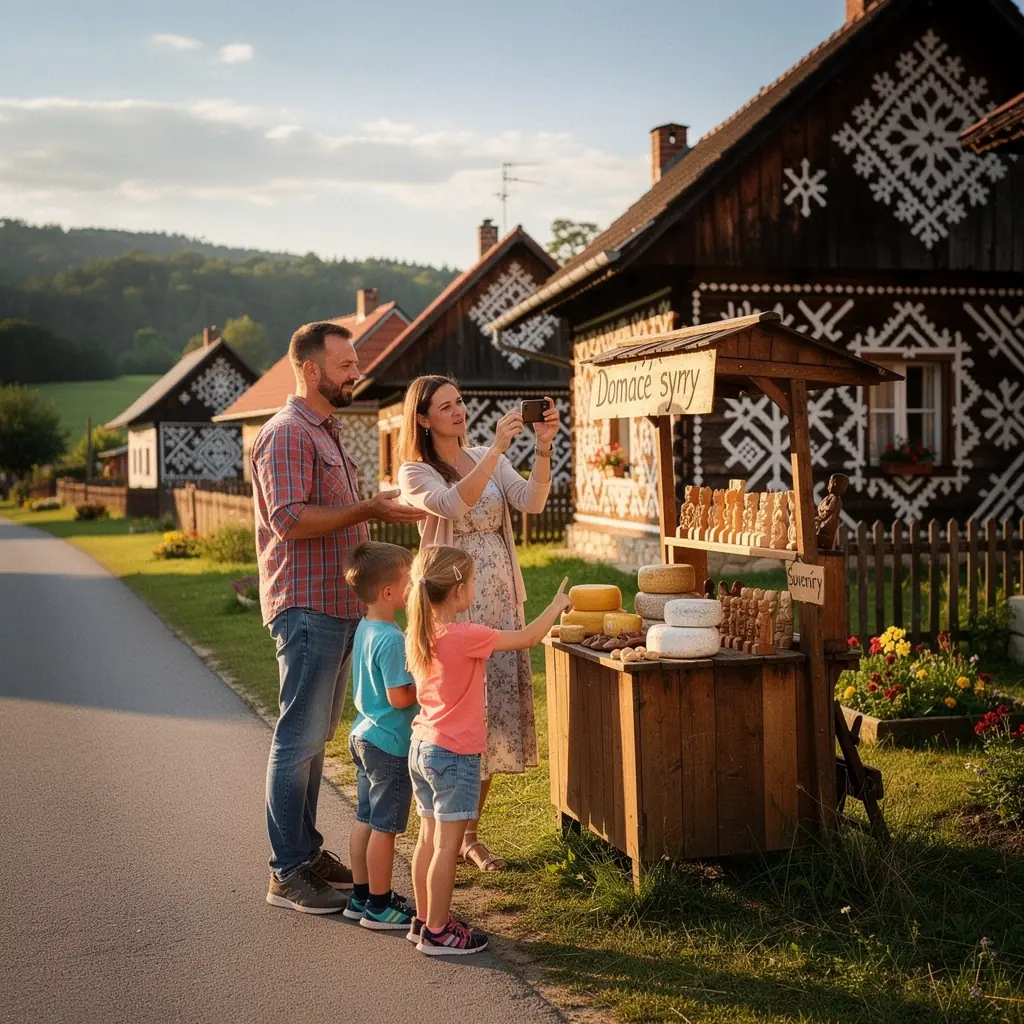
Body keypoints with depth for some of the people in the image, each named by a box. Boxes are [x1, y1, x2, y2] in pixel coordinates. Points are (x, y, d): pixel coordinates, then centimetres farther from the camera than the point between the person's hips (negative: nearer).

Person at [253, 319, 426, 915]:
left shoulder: (328, 432, 20)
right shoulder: (287, 434, -12)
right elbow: (290, 519, -23)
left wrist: (380, 510, 15)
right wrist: (369, 510, -23)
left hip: (339, 605, 10)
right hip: (307, 607, -10)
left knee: (317, 737, 15)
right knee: (299, 738, -5)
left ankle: (308, 851, 24)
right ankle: (288, 874, 1)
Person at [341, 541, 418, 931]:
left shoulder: (364, 629, 5)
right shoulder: (391, 639, -24)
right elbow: (399, 697, -24)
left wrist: (416, 677, 9)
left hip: (364, 735, 9)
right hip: (390, 744, -9)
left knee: (365, 819, 16)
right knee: (385, 826, 1)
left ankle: (361, 896, 27)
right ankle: (379, 907, 10)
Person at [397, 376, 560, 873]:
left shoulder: (488, 458, 10)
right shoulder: (415, 472, -4)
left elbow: (532, 501, -6)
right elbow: (454, 504, -25)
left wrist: (543, 448, -20)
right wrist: (497, 449, -29)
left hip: (499, 603, 5)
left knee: (493, 716, 8)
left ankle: (470, 836, 20)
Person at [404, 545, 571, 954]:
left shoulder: (418, 636, 3)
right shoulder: (465, 637, -20)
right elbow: (526, 639, -11)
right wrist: (556, 606, 5)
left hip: (421, 748, 8)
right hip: (455, 754, -8)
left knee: (429, 838, 16)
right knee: (447, 845, 0)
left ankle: (424, 919, 25)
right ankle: (437, 932, 6)